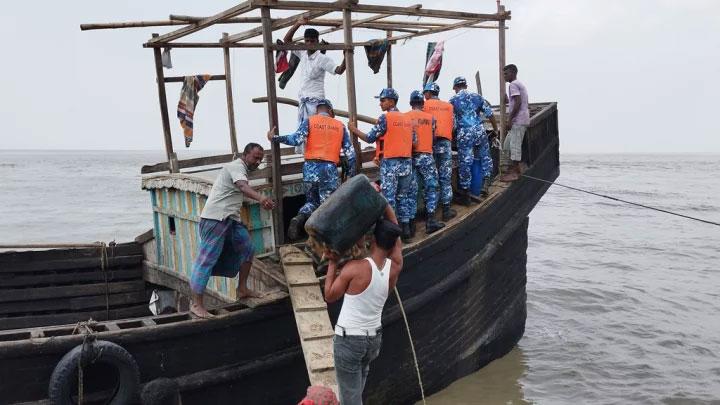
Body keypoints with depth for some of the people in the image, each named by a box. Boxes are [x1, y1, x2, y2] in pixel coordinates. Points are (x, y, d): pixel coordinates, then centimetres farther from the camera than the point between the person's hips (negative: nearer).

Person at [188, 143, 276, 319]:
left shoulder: (240, 168, 21)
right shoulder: (237, 166, -11)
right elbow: (243, 187, -31)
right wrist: (261, 198, -48)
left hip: (230, 218, 10)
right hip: (215, 218, -10)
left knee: (246, 249, 9)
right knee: (207, 259, -10)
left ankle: (242, 289, 19)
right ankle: (196, 304, -10)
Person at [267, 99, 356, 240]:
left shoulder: (309, 121, 7)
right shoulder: (340, 126, 13)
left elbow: (297, 139, -10)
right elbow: (350, 152, 9)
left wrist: (274, 138, -1)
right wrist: (352, 175, 16)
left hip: (311, 168, 1)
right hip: (330, 169, -1)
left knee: (312, 202, 18)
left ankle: (299, 219, -9)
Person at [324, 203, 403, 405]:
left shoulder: (355, 268, -21)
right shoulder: (395, 267, -8)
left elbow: (329, 296, -6)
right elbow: (394, 227, 5)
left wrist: (332, 263, 1)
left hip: (349, 339, -6)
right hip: (374, 338, 6)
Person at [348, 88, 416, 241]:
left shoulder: (385, 118, -9)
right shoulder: (407, 119, 11)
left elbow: (370, 138, -8)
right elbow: (414, 141, 11)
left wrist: (354, 129, 5)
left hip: (390, 162, -6)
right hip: (406, 162, 6)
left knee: (389, 197, -1)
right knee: (403, 196, 13)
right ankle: (406, 228, 15)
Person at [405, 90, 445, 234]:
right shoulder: (430, 118, 0)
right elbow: (434, 137, 5)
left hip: (409, 156, 2)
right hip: (426, 156, -1)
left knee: (411, 190, 6)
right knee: (431, 187, 7)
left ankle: (410, 223, 7)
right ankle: (430, 220, -1)